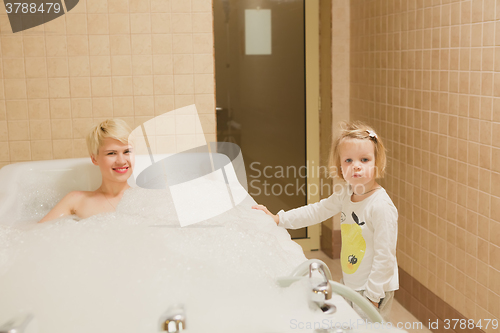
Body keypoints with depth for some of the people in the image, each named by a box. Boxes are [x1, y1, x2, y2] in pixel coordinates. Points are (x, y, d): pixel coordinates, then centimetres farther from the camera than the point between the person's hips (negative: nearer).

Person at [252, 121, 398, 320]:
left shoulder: (381, 206, -23)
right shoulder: (346, 195, 0)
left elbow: (385, 256, -22)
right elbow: (317, 211, 11)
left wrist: (372, 296, -19)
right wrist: (277, 219, 9)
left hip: (375, 288, -7)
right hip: (349, 284, 7)